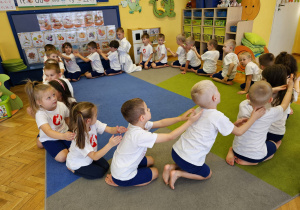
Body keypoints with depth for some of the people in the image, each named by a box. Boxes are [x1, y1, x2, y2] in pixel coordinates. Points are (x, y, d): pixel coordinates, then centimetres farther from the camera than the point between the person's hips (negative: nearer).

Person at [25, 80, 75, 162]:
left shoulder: (61, 105, -11)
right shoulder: (40, 114, -26)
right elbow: (48, 131, -39)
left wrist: (71, 132, 2)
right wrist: (63, 136, -56)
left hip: (65, 133, 4)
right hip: (50, 139, -4)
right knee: (62, 157, -21)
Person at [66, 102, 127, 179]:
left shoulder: (94, 124, -22)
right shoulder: (80, 138, -40)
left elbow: (109, 129, -25)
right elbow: (95, 157, -42)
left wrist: (117, 130, -49)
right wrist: (110, 145, -54)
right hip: (77, 164, -6)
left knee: (106, 166, 6)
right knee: (100, 172, -4)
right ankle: (73, 169, 12)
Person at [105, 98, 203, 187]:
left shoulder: (137, 124, -11)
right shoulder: (140, 135, -36)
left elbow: (161, 123, -5)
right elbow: (170, 137, -30)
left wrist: (181, 118, -12)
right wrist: (190, 121, -27)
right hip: (122, 177, -7)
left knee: (150, 160, 23)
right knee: (154, 172, 11)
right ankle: (117, 182, 5)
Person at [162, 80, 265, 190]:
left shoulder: (199, 110, 3)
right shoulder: (218, 117, -19)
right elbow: (238, 132, -3)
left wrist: (234, 123, 14)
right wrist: (253, 118, 8)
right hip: (189, 160, -6)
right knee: (207, 174, 21)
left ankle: (172, 167, 13)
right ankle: (178, 173, 5)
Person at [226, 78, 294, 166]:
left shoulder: (243, 105, -19)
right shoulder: (270, 114, -23)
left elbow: (256, 95, 4)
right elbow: (284, 105, 0)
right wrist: (290, 87, 13)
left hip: (237, 150, 3)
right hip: (255, 156, -3)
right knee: (276, 143, 24)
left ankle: (232, 151, 11)